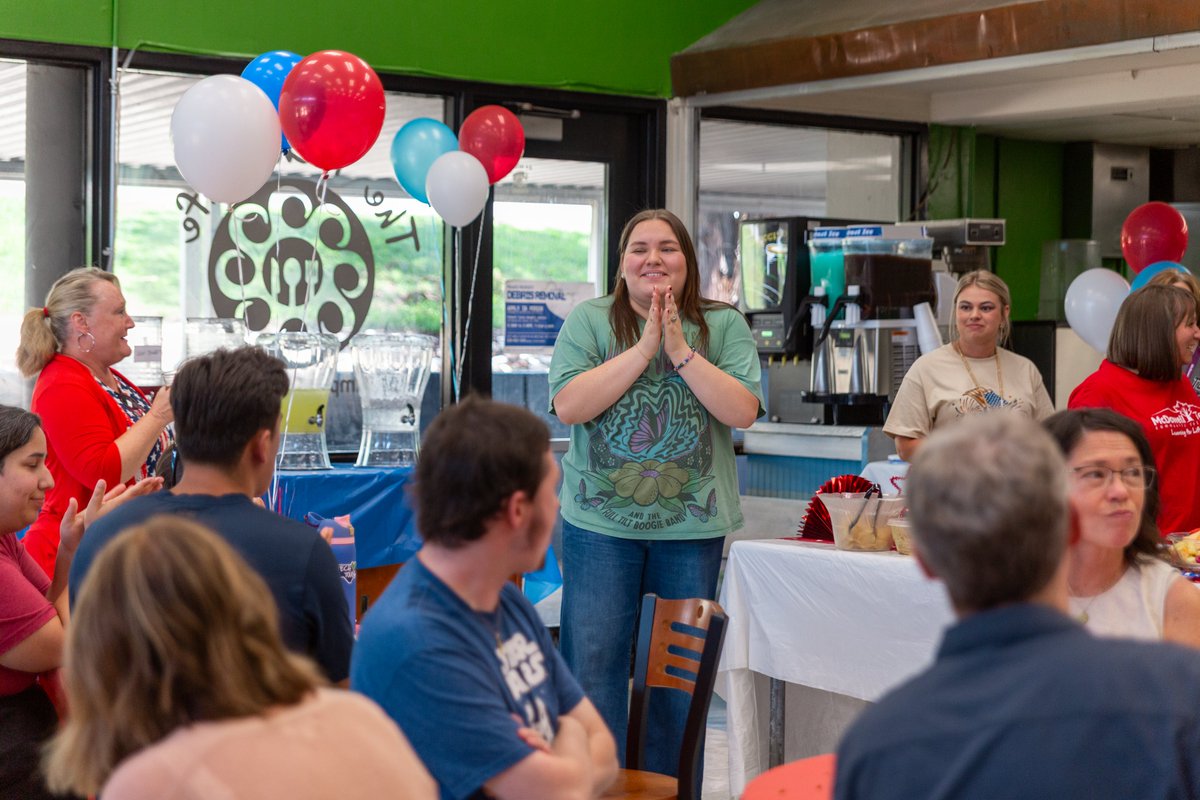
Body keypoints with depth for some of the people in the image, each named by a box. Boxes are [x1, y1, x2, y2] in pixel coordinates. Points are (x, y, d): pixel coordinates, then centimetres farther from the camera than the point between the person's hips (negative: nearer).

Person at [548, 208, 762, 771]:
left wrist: (681, 351, -14)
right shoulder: (589, 321, 2)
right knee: (593, 666, -1)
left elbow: (742, 411, -8)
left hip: (693, 525, 1)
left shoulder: (723, 326, 4)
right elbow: (569, 405, -11)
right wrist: (643, 349, -13)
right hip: (601, 521, -1)